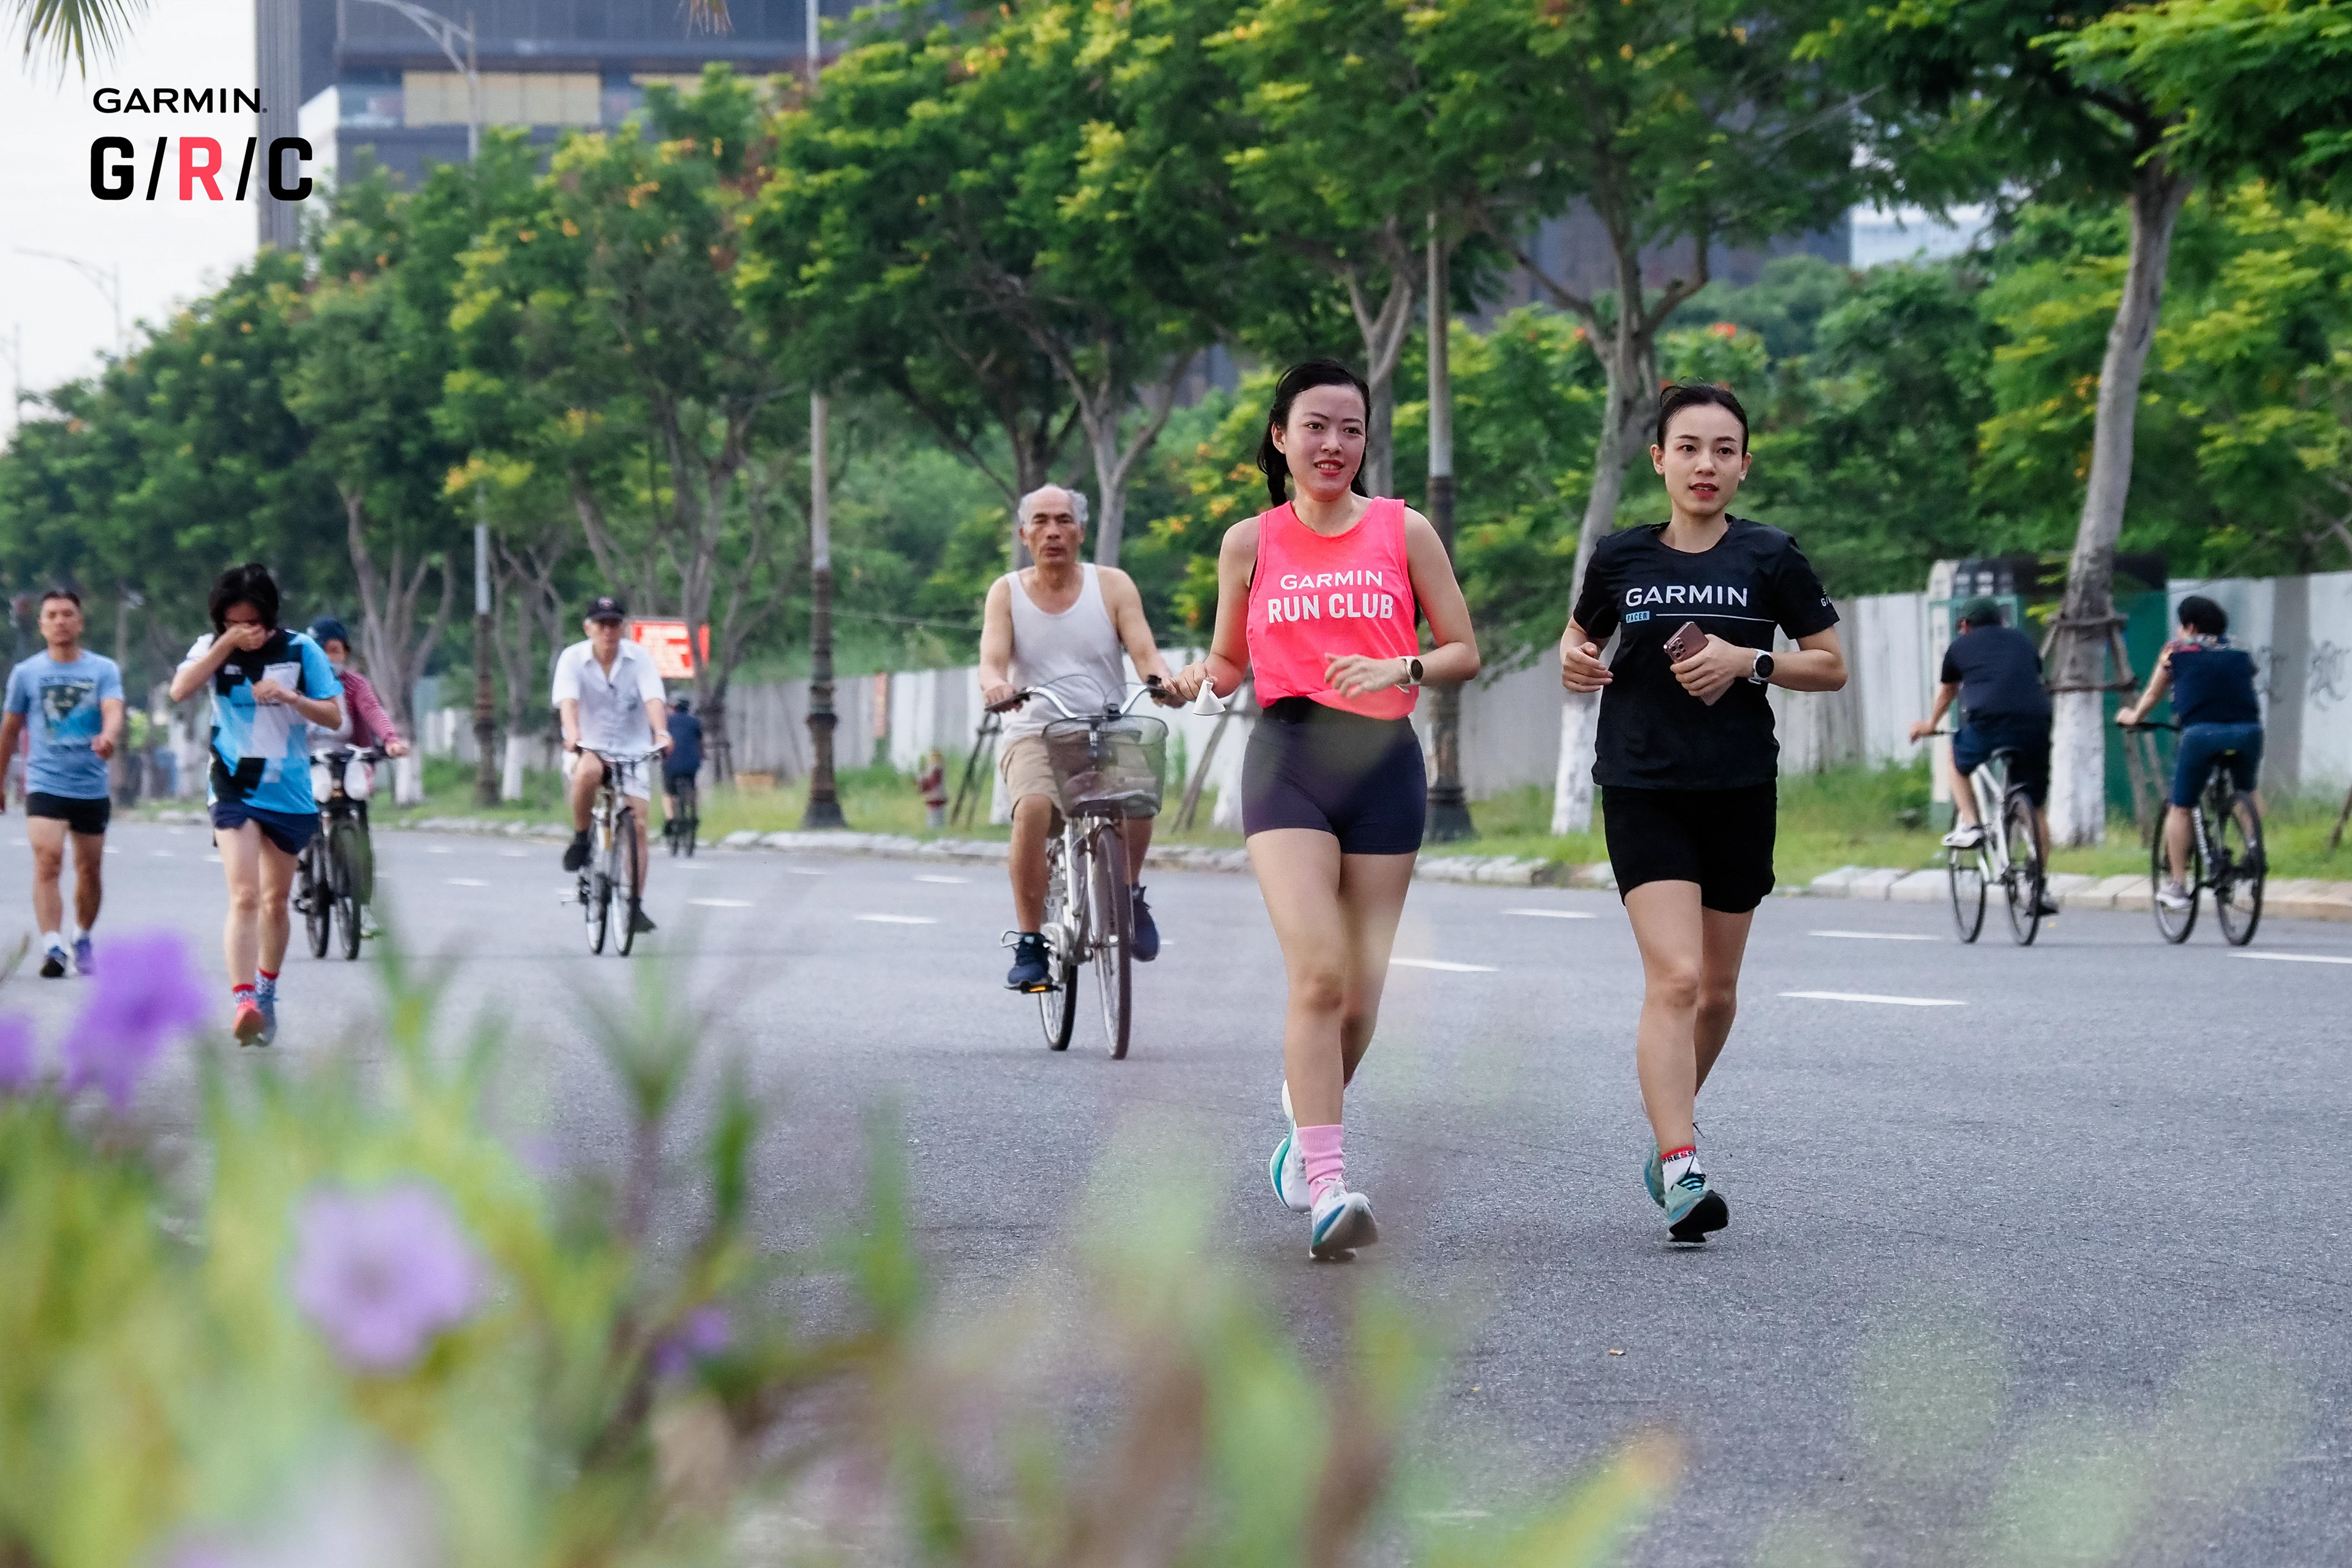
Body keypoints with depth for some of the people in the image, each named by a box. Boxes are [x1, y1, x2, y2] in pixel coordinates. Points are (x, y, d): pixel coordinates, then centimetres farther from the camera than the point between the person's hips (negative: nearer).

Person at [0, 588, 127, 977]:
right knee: (47, 861, -20)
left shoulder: (104, 670, 2)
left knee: (90, 870, 10)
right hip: (45, 784, -1)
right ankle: (52, 948, -27)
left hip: (92, 787, 1)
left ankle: (82, 939, 33)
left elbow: (113, 711, -15)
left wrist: (108, 736, -38)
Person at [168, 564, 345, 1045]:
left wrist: (289, 697, -20)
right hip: (234, 792, -2)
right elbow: (180, 690, -19)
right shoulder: (212, 648, -1)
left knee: (275, 902, 14)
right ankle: (243, 1002, -27)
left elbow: (334, 716, -2)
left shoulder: (300, 650, -2)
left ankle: (266, 994, 32)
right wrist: (227, 645, -24)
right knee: (244, 898, -17)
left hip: (290, 793, 2)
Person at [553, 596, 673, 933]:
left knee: (637, 825, -8)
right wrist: (572, 732, -44)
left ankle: (635, 906, -2)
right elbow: (568, 700, -24)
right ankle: (580, 840, -14)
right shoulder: (573, 658, -9)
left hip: (633, 751, 2)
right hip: (589, 747, -1)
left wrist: (661, 732, -39)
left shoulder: (639, 657, -6)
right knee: (587, 773, -38)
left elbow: (654, 699, -19)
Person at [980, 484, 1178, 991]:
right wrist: (996, 685, -33)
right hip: (1035, 735, 0)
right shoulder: (1006, 593, 5)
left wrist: (1164, 679, -30)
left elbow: (1144, 653, -5)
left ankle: (1130, 893, -3)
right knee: (1033, 807, -33)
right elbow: (992, 661, -8)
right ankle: (1029, 944, -22)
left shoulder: (1112, 586, 5)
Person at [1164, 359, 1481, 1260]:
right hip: (1286, 756, -1)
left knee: (1360, 992, 3)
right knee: (1317, 973, -18)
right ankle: (1328, 1191, -20)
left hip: (1384, 762, 1)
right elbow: (1230, 662, 19)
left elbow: (1464, 653, 8)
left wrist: (1399, 669, -11)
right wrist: (1201, 680, -3)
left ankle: (1308, 1117, 34)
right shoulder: (1250, 543, 9)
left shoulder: (1404, 532, 6)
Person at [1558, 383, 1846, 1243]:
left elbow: (1831, 665, 5)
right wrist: (1574, 661, -3)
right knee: (1674, 977, -18)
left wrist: (1748, 662, -12)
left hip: (1739, 793, 2)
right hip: (1642, 792, -2)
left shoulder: (1770, 558, 0)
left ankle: (1671, 1122, 39)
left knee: (1716, 992, 12)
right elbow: (1581, 631, 20)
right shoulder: (1621, 557, 3)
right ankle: (1681, 1172, -22)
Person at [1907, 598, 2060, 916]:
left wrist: (1930, 725, 58)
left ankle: (1968, 825, 11)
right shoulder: (2024, 642, 28)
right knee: (2037, 808, 16)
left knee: (1955, 763, 30)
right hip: (2036, 723, 3)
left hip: (1988, 722, -3)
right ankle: (2040, 887, 13)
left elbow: (1946, 693, 38)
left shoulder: (1961, 646, 22)